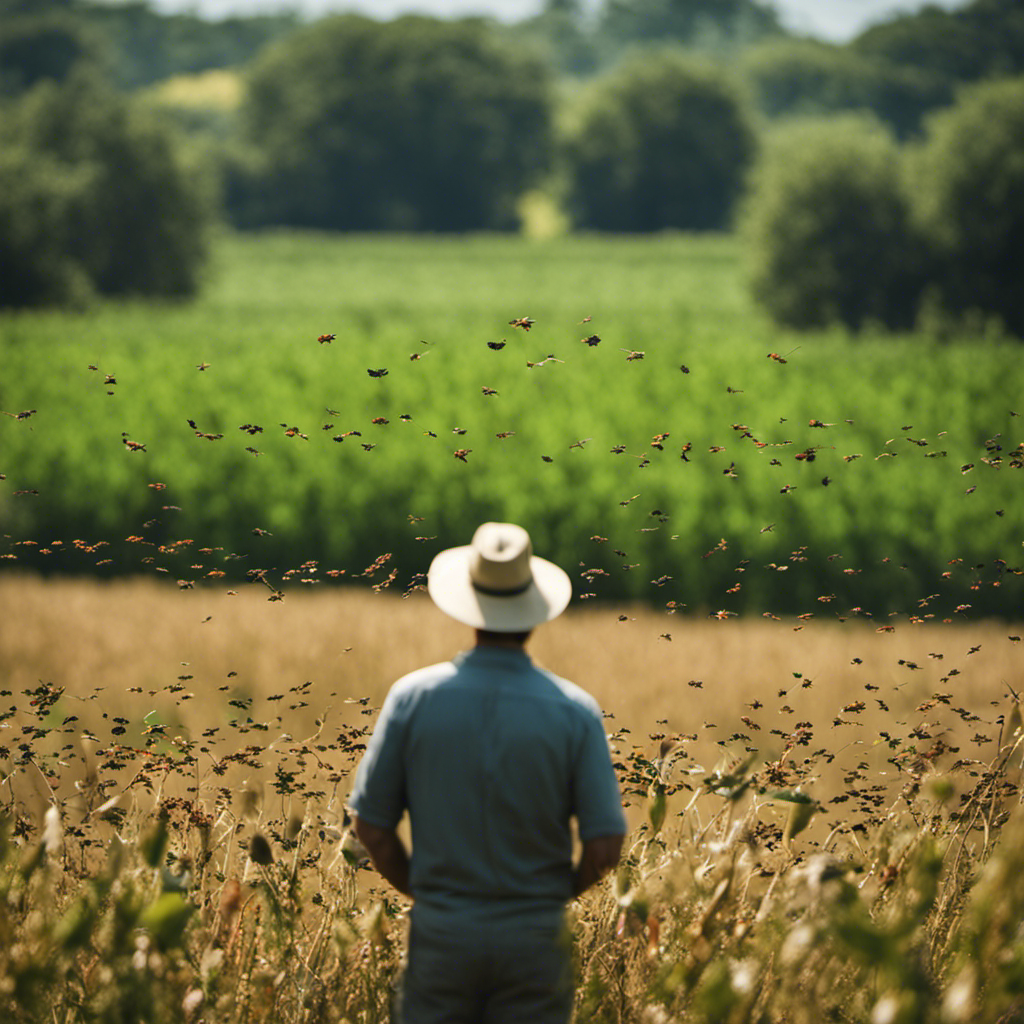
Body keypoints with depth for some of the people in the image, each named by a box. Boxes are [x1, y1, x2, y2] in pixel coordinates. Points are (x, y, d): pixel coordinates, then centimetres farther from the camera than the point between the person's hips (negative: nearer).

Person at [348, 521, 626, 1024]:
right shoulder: (574, 711, -9)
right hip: (533, 939, -1)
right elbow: (604, 845, -9)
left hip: (442, 931, 1)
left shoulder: (414, 696, -7)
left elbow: (371, 825, -2)